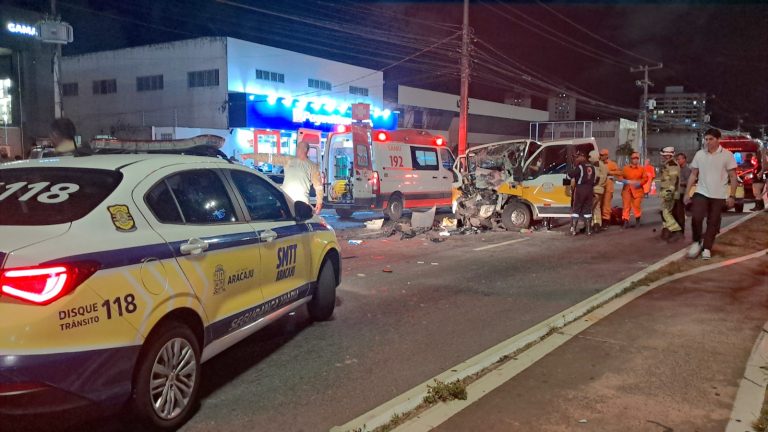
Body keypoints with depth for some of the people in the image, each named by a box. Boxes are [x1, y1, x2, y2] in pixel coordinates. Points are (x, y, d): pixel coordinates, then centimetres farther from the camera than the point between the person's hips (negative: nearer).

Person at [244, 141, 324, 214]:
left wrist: (319, 202, -9)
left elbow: (318, 185, 0)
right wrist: (250, 156, -1)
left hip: (302, 202, -2)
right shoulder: (288, 160, 8)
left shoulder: (312, 166, 2)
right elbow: (269, 157, 4)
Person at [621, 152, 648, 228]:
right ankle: (626, 221, -3)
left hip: (637, 189, -1)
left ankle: (637, 221, 14)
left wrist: (640, 183, -12)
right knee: (626, 205, -4)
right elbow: (620, 176, 7)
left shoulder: (642, 169, 7)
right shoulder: (625, 168, 7)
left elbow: (645, 178, 6)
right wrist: (624, 181, -13)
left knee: (637, 205, -3)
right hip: (627, 189, 1)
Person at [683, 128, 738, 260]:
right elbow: (693, 175, 7)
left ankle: (707, 248, 16)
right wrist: (687, 193, 2)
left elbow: (733, 177, -3)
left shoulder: (727, 155, -5)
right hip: (701, 193, 1)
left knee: (713, 223, 4)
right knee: (696, 218, -14)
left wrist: (732, 196, -8)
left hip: (719, 196, -1)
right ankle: (697, 241, 8)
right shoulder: (699, 154, 2)